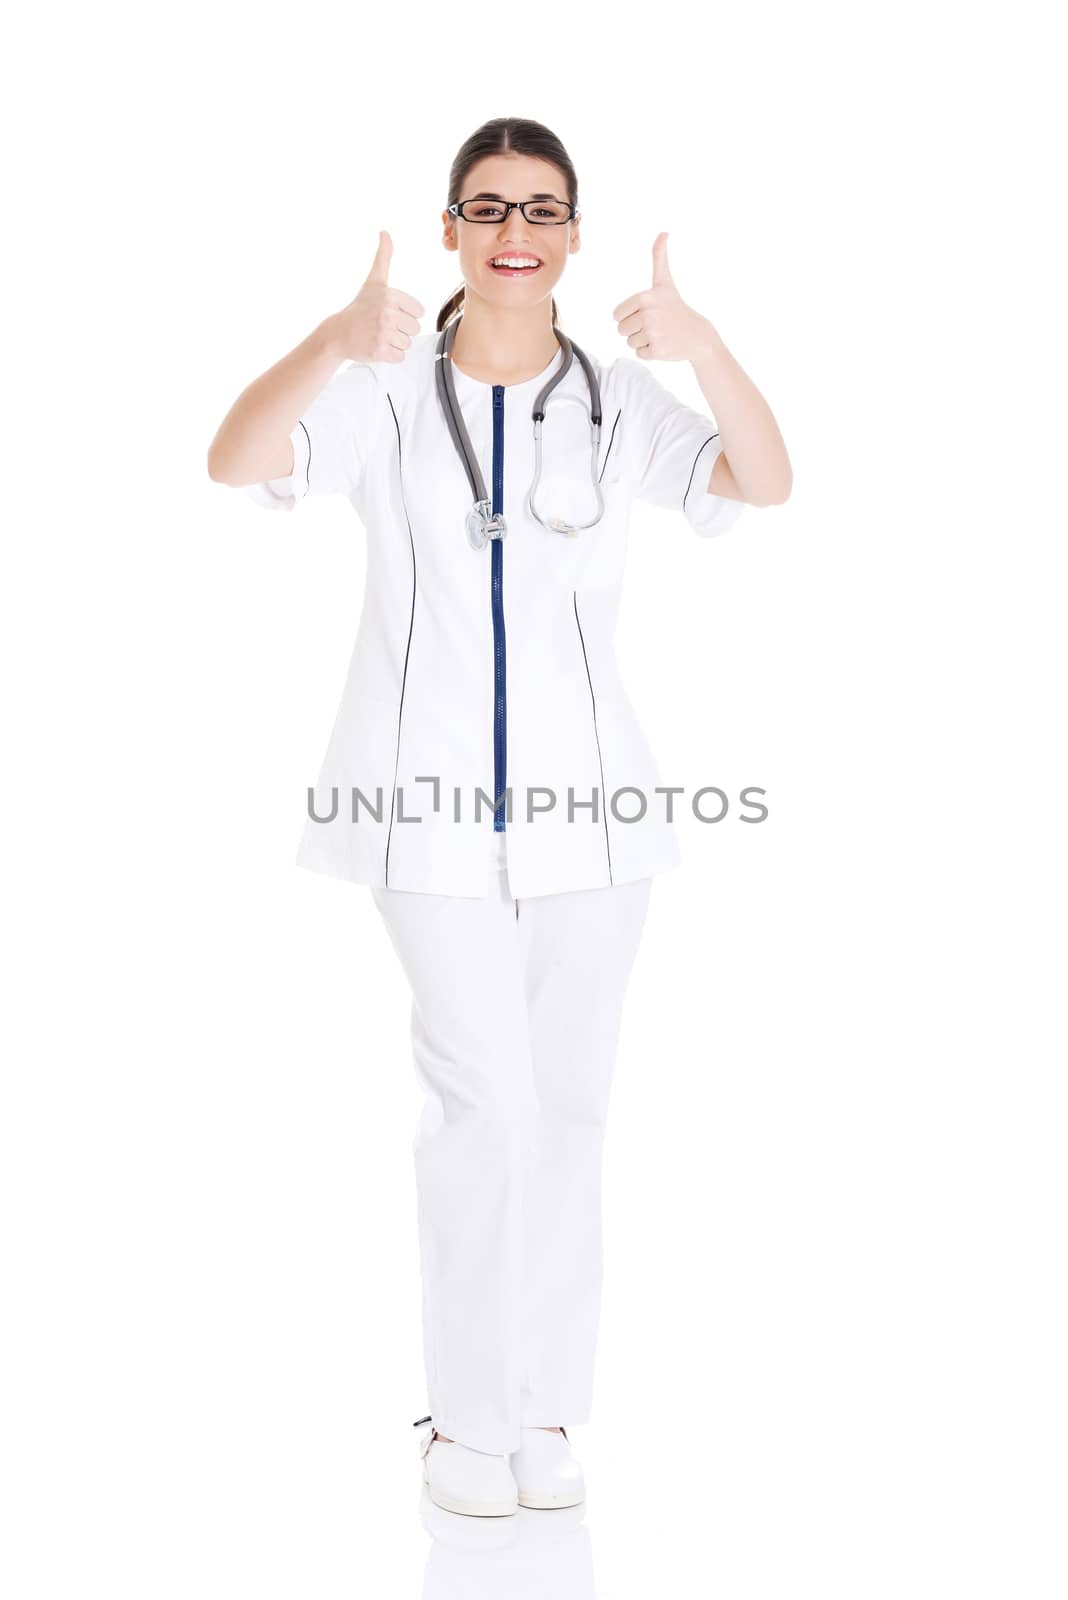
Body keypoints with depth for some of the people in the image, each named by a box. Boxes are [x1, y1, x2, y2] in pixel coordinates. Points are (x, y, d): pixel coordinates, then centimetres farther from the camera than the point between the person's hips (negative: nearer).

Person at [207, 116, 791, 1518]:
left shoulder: (620, 401, 4)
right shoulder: (384, 391, 0)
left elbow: (767, 484, -13)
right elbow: (238, 464, -18)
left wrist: (704, 348, -32)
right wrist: (335, 344, -37)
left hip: (587, 797, 3)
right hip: (436, 795, -2)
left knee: (568, 1105, 9)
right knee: (485, 1098, -5)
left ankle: (546, 1408, 24)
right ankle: (466, 1415, 12)